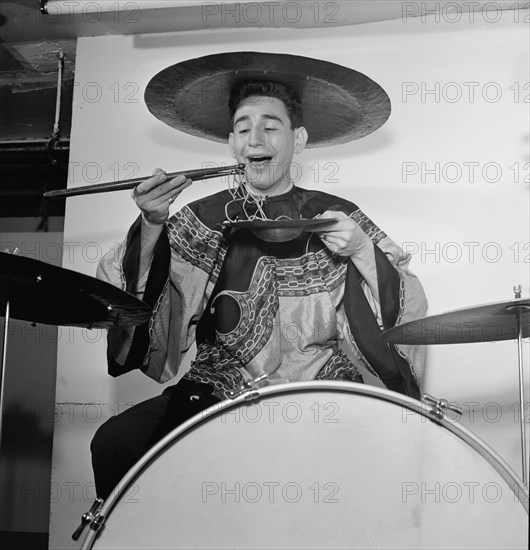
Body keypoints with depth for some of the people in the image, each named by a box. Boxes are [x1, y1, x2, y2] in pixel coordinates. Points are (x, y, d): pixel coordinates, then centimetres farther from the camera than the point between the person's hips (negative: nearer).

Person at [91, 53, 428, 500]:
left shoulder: (337, 218, 7)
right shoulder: (203, 220, 8)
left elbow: (408, 308, 4)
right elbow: (139, 303, -3)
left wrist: (364, 252, -13)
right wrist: (151, 228, -18)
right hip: (218, 393, 1)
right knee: (115, 442, -20)